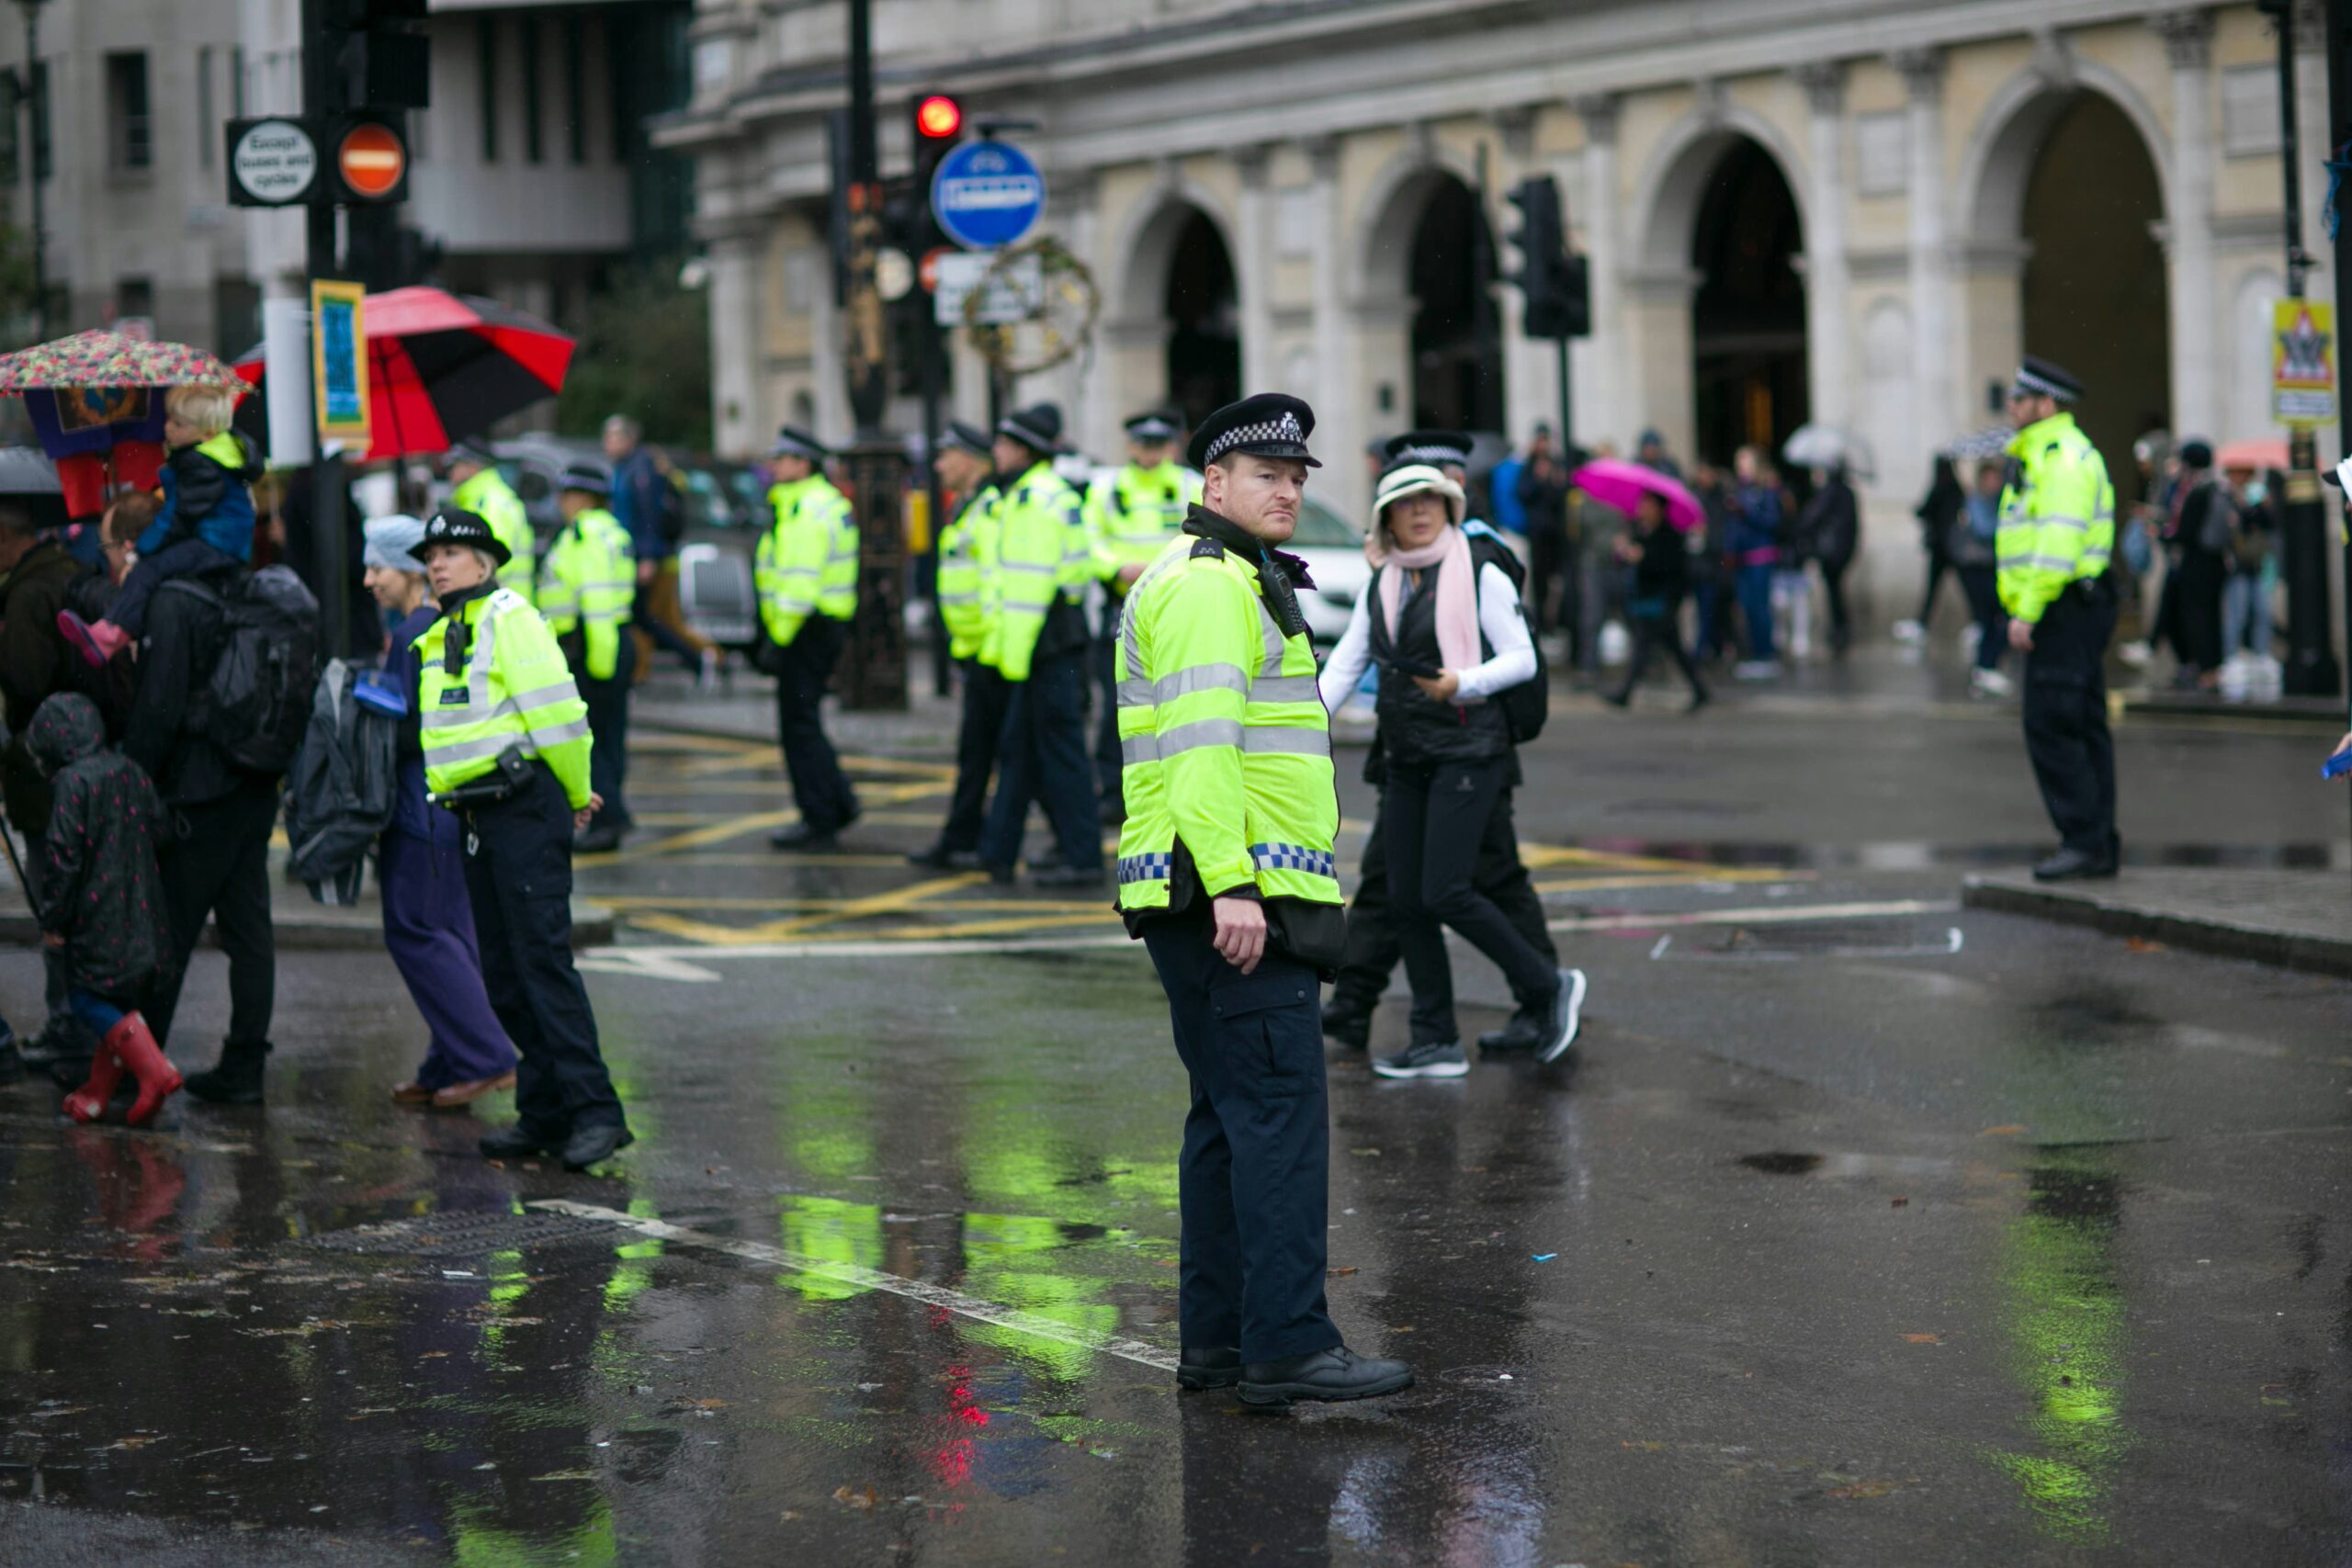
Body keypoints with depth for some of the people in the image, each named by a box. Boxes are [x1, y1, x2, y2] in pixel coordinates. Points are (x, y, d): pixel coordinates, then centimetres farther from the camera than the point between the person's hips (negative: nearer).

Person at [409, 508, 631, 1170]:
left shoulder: (508, 618, -7)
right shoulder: (437, 639, 20)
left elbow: (557, 712, -12)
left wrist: (577, 795, -3)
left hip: (525, 810, -9)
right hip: (478, 817, 9)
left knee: (543, 959, -14)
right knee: (503, 973, 8)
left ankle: (595, 1111, -15)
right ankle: (544, 1112, 13)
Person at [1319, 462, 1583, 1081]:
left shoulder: (1481, 575, -5)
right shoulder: (1379, 587, 12)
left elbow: (1522, 658, -6)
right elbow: (1345, 664, 12)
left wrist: (1463, 682, -22)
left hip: (1468, 750, -7)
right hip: (1406, 759, 7)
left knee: (1445, 892, -15)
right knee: (1405, 902, 3)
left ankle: (1549, 988, 3)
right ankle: (1437, 1042, 10)